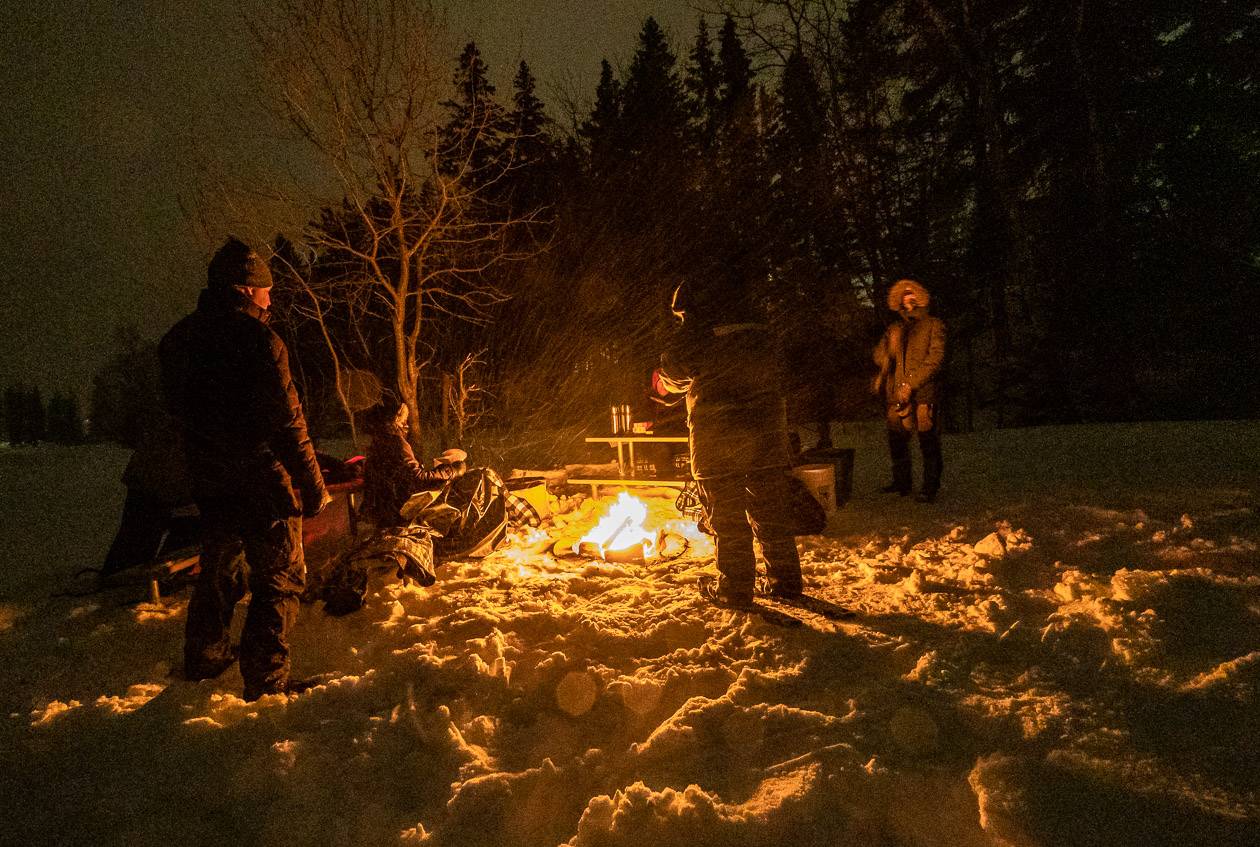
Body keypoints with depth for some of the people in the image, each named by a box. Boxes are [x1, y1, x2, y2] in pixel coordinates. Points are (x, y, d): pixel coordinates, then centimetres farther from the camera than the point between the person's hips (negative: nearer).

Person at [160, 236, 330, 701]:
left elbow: (177, 410, 16)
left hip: (208, 482, 8)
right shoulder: (256, 340, -17)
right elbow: (287, 423, -20)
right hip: (262, 483, -8)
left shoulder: (179, 338, 8)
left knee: (219, 569, 23)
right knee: (279, 580, 3)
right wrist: (314, 487, -15)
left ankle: (203, 658, 37)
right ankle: (266, 681, 6)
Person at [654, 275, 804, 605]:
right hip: (768, 425, 6)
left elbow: (674, 368, 0)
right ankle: (786, 580, 23)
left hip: (719, 429, -5)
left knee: (727, 516, 5)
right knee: (771, 509, 15)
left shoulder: (698, 325, -6)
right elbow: (776, 366, 17)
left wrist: (664, 382, 23)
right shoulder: (754, 322, 10)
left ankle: (734, 588, 11)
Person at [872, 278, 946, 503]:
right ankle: (902, 482, 25)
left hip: (923, 393, -5)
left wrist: (911, 385, -13)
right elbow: (879, 357, 14)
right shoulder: (894, 329, 19)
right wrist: (891, 344, -8)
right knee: (896, 440, 10)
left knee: (928, 441, -6)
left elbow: (935, 359, -5)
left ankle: (930, 488, 1)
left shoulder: (933, 325, 5)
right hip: (895, 393, 5)